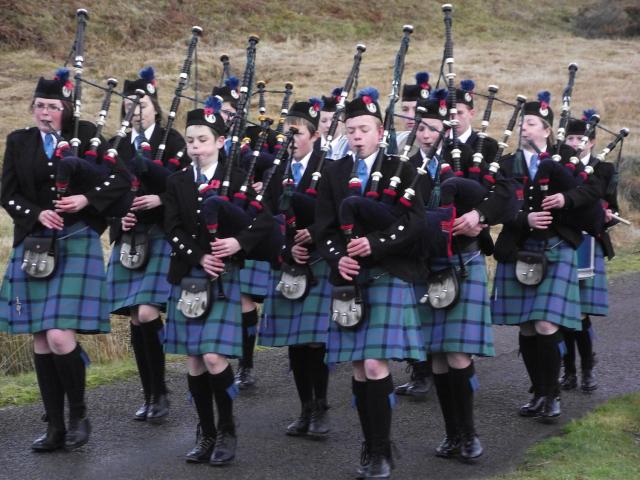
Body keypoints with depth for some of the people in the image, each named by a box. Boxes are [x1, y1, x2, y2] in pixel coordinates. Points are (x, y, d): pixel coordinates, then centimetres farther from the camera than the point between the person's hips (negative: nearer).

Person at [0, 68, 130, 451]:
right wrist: (37, 214, -13)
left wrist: (87, 199, -15)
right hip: (33, 246, 4)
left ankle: (79, 413, 5)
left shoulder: (86, 136, 1)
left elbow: (121, 180, 0)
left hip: (76, 244, -4)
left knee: (60, 337, -15)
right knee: (41, 340, 5)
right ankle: (55, 426, 14)